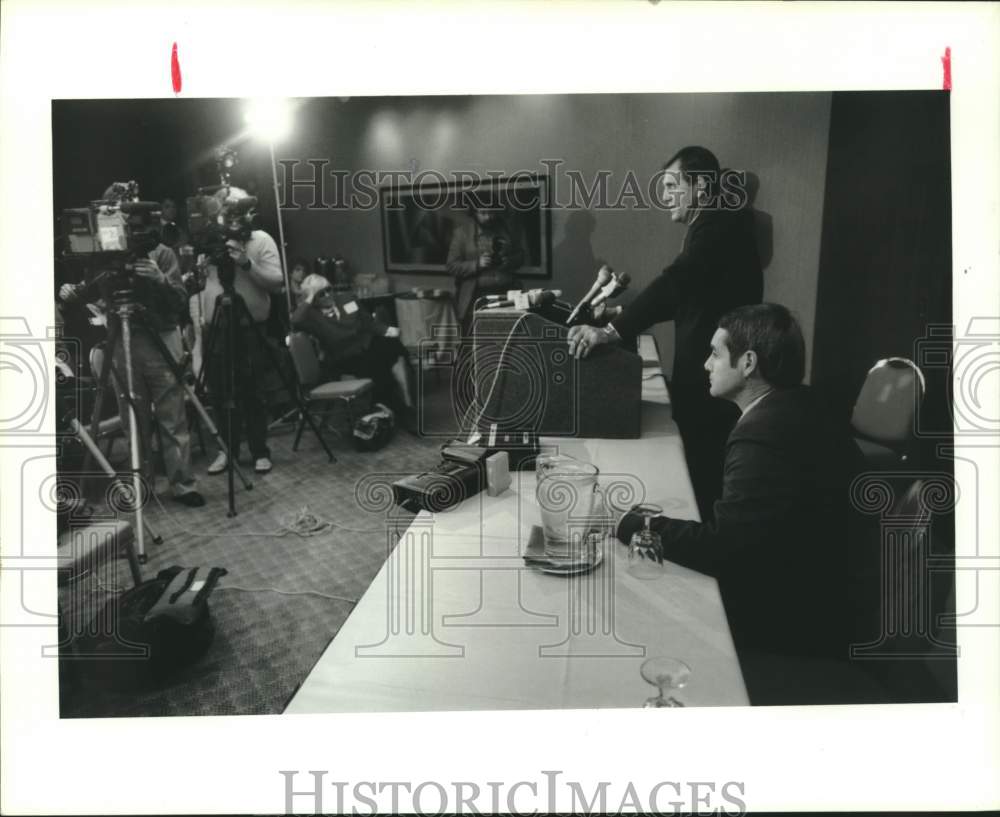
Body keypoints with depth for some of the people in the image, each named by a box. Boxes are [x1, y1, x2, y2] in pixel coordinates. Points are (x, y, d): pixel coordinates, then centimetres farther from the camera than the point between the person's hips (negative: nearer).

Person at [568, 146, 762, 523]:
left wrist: (612, 330, -33)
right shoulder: (714, 227, 17)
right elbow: (685, 296, 19)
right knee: (706, 478, 15)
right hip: (708, 382, 10)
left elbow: (676, 281, -30)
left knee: (706, 483, -4)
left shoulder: (719, 225, -16)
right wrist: (624, 315, 11)